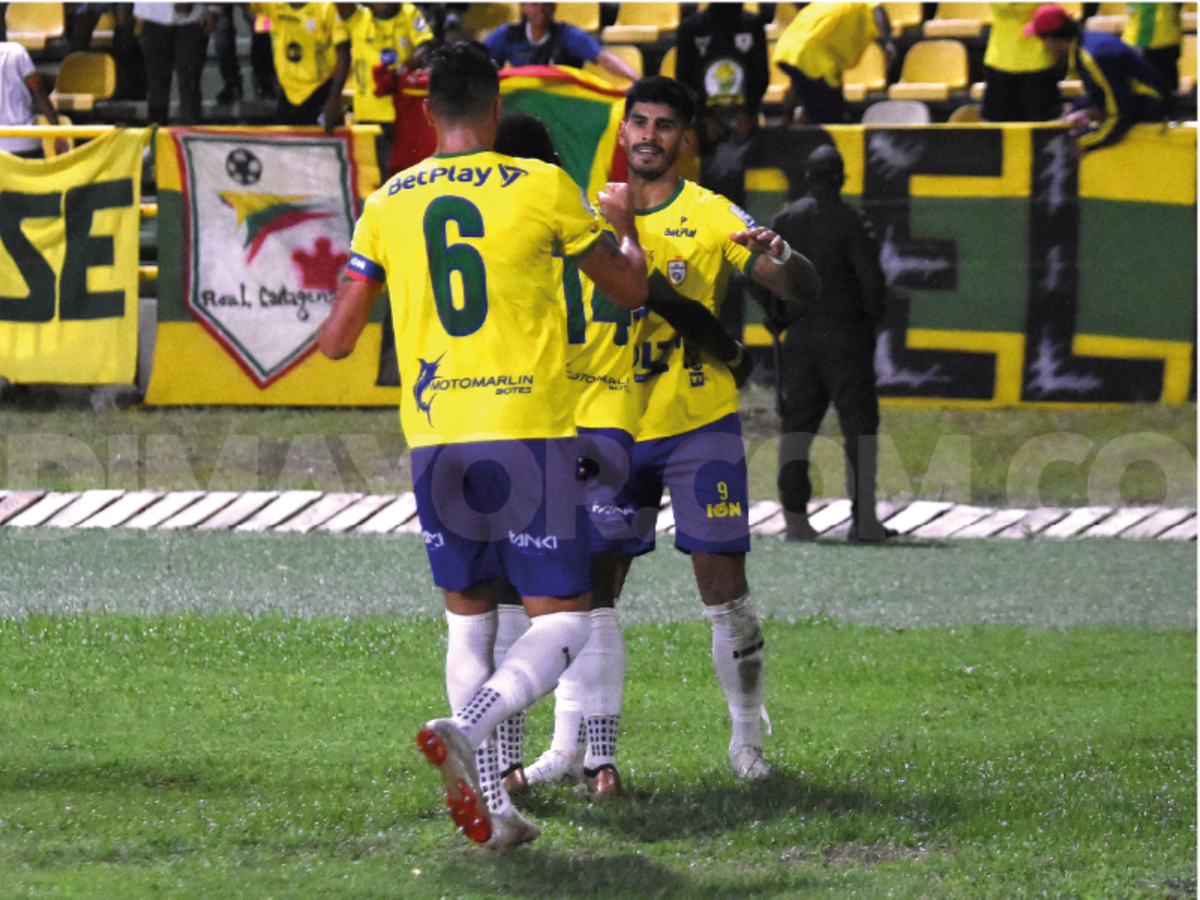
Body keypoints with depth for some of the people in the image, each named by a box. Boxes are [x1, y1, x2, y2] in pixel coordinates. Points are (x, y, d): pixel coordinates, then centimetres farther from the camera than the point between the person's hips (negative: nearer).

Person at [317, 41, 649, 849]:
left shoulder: (388, 204, 6)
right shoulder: (542, 188, -3)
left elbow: (338, 339, 6)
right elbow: (630, 289, 10)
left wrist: (330, 330, 30)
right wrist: (622, 225, 31)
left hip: (435, 439, 4)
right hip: (530, 428, -4)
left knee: (469, 616, 16)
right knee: (564, 620, 0)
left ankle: (491, 807, 8)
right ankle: (468, 730, -25)